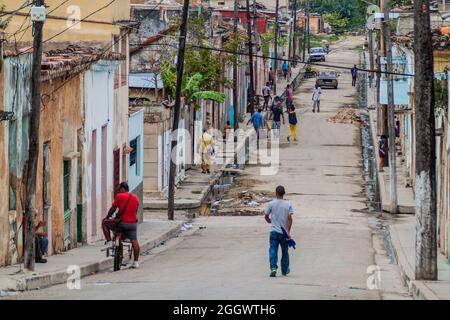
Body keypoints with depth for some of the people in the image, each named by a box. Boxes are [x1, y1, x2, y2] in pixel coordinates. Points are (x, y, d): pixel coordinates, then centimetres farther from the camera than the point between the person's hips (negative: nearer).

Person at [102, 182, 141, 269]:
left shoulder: (119, 196, -5)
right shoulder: (135, 198, 9)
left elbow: (113, 209, -1)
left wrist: (107, 217, 13)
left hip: (121, 223, -4)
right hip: (132, 223, 4)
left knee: (104, 223, 16)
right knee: (134, 241, 7)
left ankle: (109, 241, 10)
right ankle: (136, 262, 5)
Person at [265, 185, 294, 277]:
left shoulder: (271, 204, -4)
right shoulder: (288, 205, -1)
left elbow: (266, 216, 4)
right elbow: (290, 218, -8)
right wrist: (288, 232, -7)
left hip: (274, 231, -2)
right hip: (284, 232, 2)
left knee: (273, 250, -4)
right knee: (285, 251, 15)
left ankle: (273, 268, -23)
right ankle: (285, 270, 27)